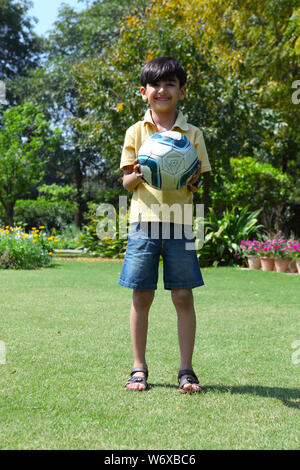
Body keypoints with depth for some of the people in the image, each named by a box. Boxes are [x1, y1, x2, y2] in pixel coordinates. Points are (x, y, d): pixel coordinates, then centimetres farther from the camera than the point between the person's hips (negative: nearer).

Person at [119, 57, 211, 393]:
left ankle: (186, 371, 9)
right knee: (141, 296, 2)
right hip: (144, 220, 0)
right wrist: (139, 174, -16)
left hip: (179, 222, 0)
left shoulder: (192, 134, 8)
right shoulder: (136, 132, 7)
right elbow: (126, 182, 5)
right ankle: (139, 369, 14)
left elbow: (199, 183, 8)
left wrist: (192, 179, -14)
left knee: (183, 296, -1)